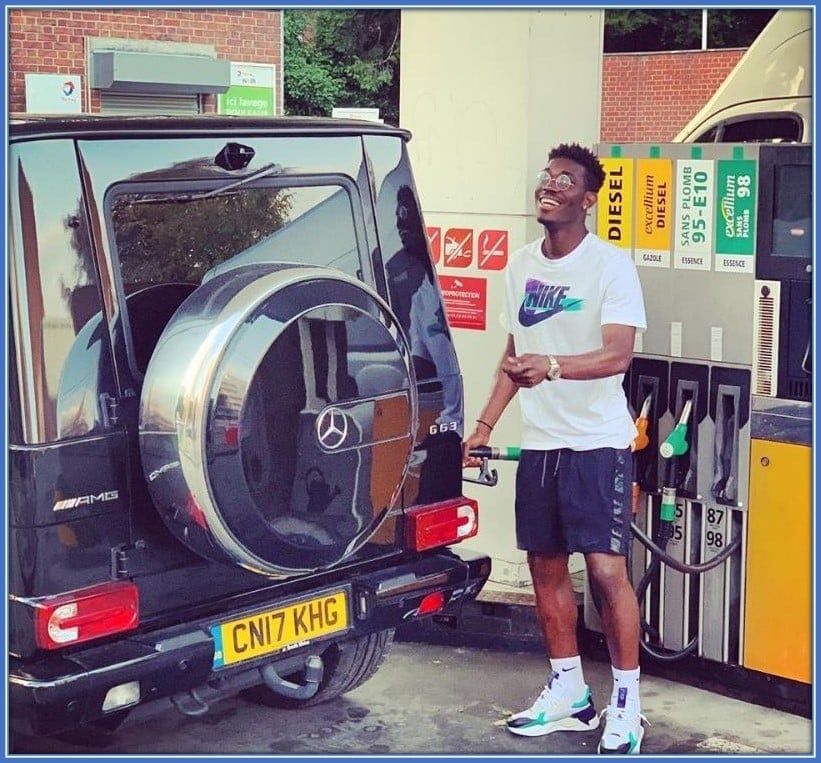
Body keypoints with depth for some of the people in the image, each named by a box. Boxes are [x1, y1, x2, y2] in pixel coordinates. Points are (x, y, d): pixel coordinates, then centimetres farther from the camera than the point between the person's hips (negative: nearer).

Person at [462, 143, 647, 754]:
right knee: (546, 566, 11)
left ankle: (627, 703, 5)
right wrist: (484, 426, 14)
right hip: (538, 441, 7)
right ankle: (569, 692, 25)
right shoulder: (521, 265, 10)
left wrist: (552, 366, -39)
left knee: (606, 568, -9)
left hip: (598, 441, -6)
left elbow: (618, 355, -22)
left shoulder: (611, 265, -10)